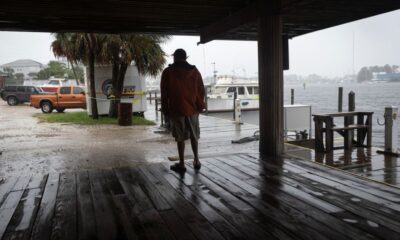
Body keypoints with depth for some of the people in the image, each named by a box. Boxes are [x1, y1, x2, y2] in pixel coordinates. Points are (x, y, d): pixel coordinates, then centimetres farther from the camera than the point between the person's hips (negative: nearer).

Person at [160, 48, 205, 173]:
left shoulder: (168, 72, -3)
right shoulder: (195, 71, 5)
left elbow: (164, 93, -3)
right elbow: (201, 90, 5)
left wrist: (165, 110, 4)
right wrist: (200, 106, 12)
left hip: (176, 109, -3)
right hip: (192, 109, 3)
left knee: (180, 138, 5)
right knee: (194, 136, 16)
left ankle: (181, 164, 10)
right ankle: (196, 161, 22)